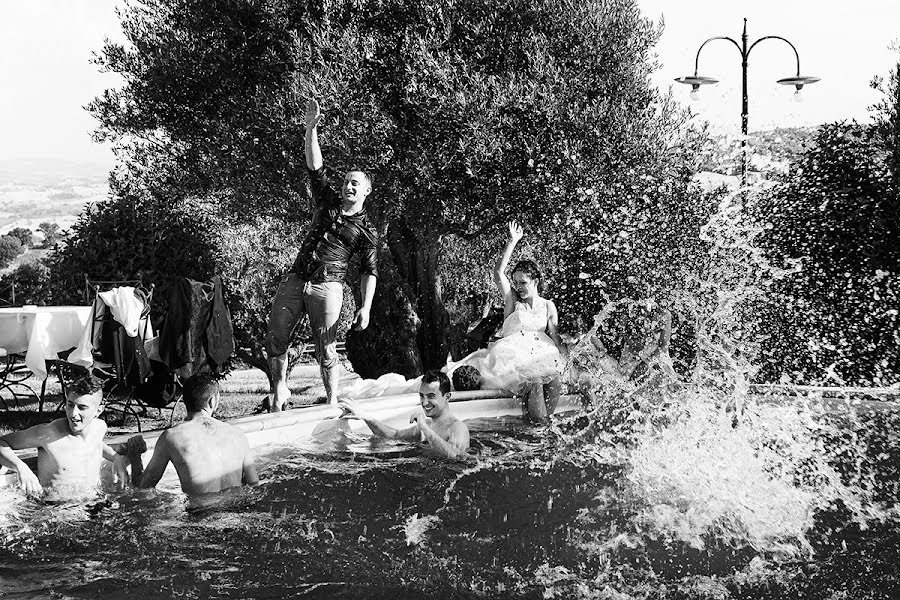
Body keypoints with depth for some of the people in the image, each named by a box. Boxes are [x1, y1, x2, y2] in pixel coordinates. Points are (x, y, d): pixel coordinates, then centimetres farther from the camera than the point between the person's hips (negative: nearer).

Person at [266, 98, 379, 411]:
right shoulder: (328, 202, 15)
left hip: (327, 287, -4)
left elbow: (369, 271, 2)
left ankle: (332, 403, 6)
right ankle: (280, 388, 20)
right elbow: (314, 166, 7)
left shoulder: (365, 229, 4)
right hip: (294, 280, 4)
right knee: (275, 340, 2)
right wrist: (311, 128, -5)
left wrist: (366, 307, -9)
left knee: (326, 350, -4)